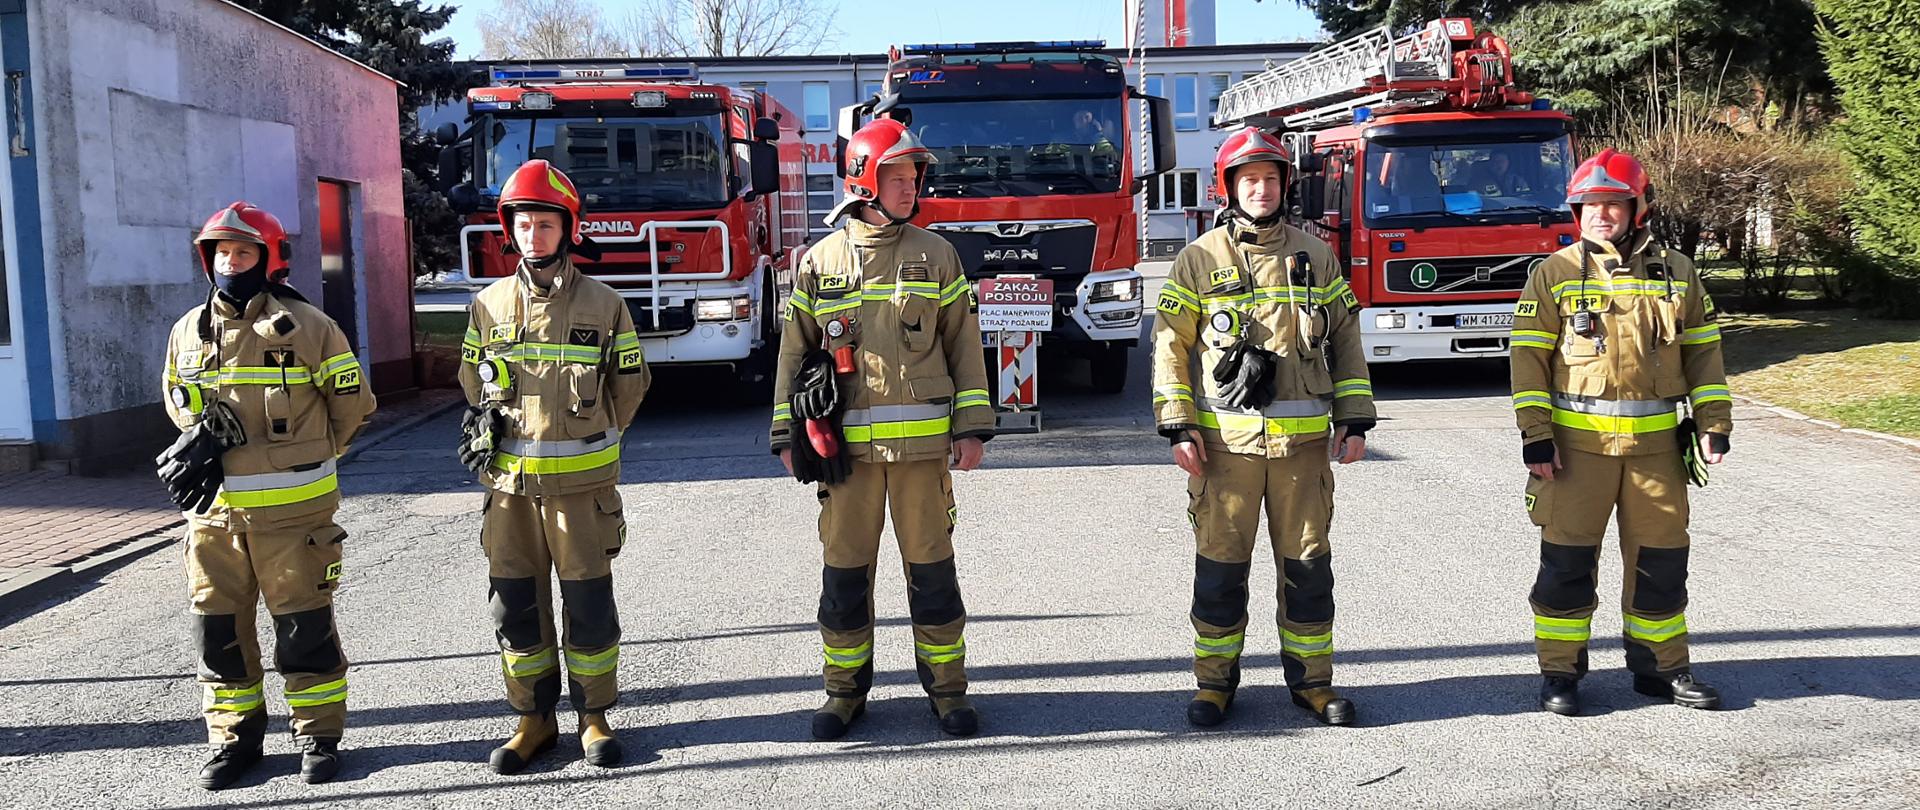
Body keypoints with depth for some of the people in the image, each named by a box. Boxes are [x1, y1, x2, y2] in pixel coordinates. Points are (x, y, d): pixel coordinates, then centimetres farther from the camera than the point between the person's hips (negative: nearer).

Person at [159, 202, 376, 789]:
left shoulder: (307, 327, -5)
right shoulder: (188, 332, 9)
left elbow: (353, 403, 3)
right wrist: (199, 442, 7)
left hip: (292, 507, -4)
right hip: (213, 509, 4)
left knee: (304, 626, 3)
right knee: (218, 625, 9)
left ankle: (318, 735, 16)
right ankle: (234, 736, 24)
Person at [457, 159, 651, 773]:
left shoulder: (603, 304, -1)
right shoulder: (490, 304, 6)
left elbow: (630, 383, 6)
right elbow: (475, 384, 17)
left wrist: (585, 438, 9)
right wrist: (499, 434, 11)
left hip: (581, 482, -2)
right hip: (509, 483, 3)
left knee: (589, 602, 3)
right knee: (515, 605, 7)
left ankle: (594, 717, 17)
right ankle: (534, 720, 20)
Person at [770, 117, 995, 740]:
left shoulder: (935, 255, 6)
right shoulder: (820, 261, 6)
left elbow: (965, 346, 6)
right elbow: (794, 351, 10)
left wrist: (972, 427, -1)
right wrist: (786, 435, 6)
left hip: (922, 442, 0)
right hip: (845, 445, 1)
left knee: (932, 567, 4)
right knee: (844, 571, 6)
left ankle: (946, 687, 18)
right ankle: (845, 689, 21)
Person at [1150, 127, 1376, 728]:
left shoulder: (1315, 255, 10)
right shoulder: (1200, 259, 2)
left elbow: (1346, 341, 12)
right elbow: (1170, 344, 1)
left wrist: (1353, 419, 5)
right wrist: (1179, 428, -6)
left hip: (1304, 440, 2)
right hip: (1225, 441, -2)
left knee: (1307, 563, 7)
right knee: (1220, 565, 4)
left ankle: (1311, 678, 20)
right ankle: (1215, 680, 16)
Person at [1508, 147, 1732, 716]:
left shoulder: (1676, 273, 9)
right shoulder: (1556, 273, 0)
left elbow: (1703, 351, 12)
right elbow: (1528, 356, -3)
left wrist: (1713, 423, 5)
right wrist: (1534, 434, -10)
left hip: (1656, 442, 3)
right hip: (1577, 442, -2)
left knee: (1661, 557, 9)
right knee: (1568, 557, 0)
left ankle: (1660, 666, 24)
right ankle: (1559, 671, 12)